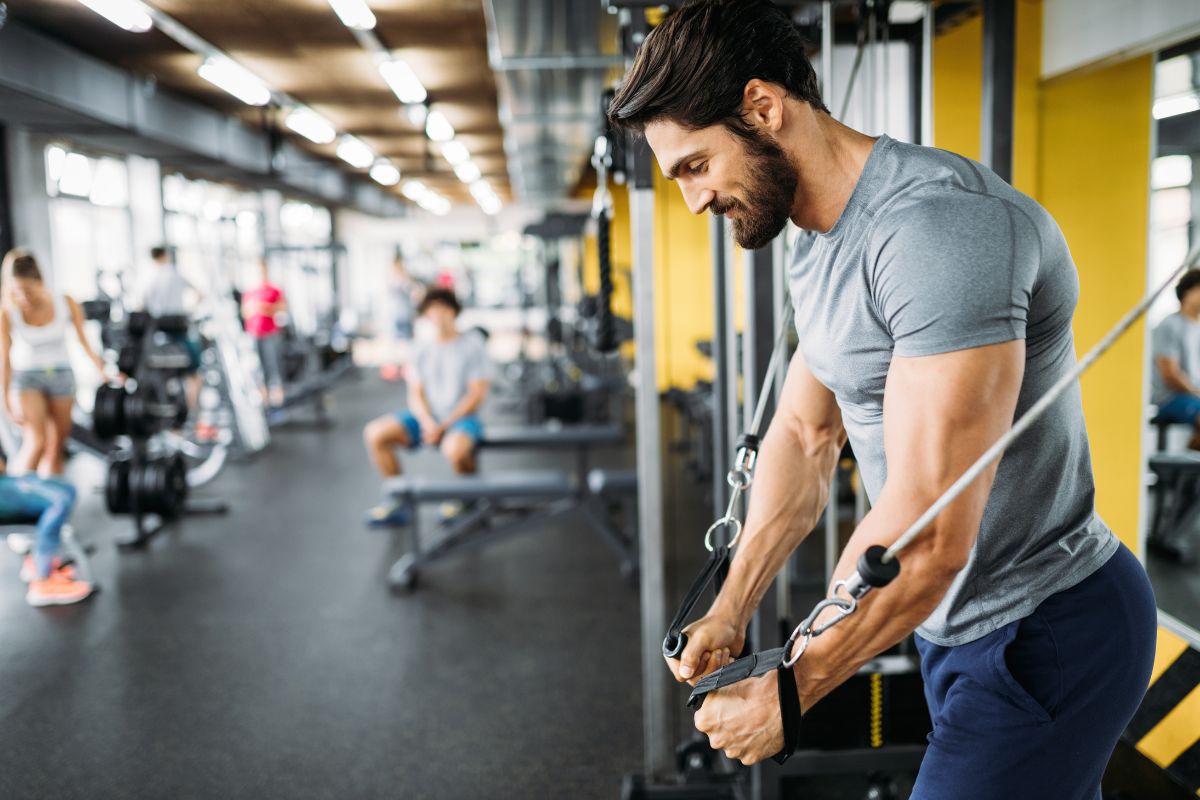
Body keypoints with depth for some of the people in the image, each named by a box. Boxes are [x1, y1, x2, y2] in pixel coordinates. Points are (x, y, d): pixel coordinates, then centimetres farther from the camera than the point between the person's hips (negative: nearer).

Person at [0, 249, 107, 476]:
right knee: (36, 442, -17)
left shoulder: (66, 304, -14)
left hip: (61, 375, 2)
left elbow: (85, 342, -2)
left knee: (57, 447, 7)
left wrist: (104, 373, 3)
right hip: (26, 378, -2)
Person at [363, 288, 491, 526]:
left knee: (454, 449, -39)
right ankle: (398, 503, -5)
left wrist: (444, 426, -14)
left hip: (462, 418, -5)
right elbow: (415, 394, 6)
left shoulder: (472, 345, -3)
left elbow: (477, 395, -9)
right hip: (427, 417, 5)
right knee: (375, 433, -15)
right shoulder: (423, 350, 11)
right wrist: (428, 423, -15)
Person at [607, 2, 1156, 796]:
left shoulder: (942, 226, -28)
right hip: (958, 623, 9)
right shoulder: (824, 251, 6)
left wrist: (785, 695, -19)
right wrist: (730, 611, 5)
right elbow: (805, 433, 12)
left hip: (1044, 641, -9)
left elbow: (929, 535, -30)